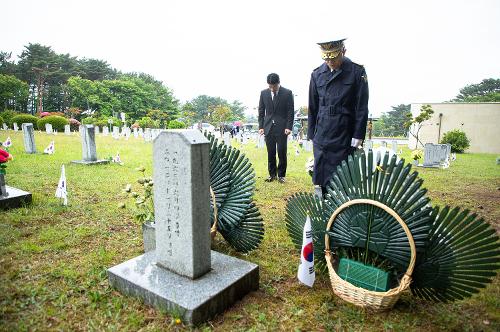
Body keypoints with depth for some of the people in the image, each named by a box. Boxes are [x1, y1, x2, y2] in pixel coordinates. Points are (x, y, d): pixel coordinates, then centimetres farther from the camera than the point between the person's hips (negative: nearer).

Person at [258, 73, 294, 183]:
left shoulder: (287, 93, -1)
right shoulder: (264, 93, 7)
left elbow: (290, 112, -1)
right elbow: (261, 111, 10)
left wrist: (288, 127, -9)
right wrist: (261, 126, 3)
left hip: (282, 128, -2)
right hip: (268, 127, 3)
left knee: (282, 152, -2)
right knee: (271, 153, 5)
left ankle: (281, 175, 11)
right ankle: (272, 174, 16)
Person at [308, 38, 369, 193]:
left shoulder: (357, 71, -2)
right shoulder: (317, 74, 6)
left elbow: (362, 108, -3)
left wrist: (358, 136, -7)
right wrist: (311, 135, 11)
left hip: (345, 138, -2)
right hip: (321, 138, 3)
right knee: (321, 179, 7)